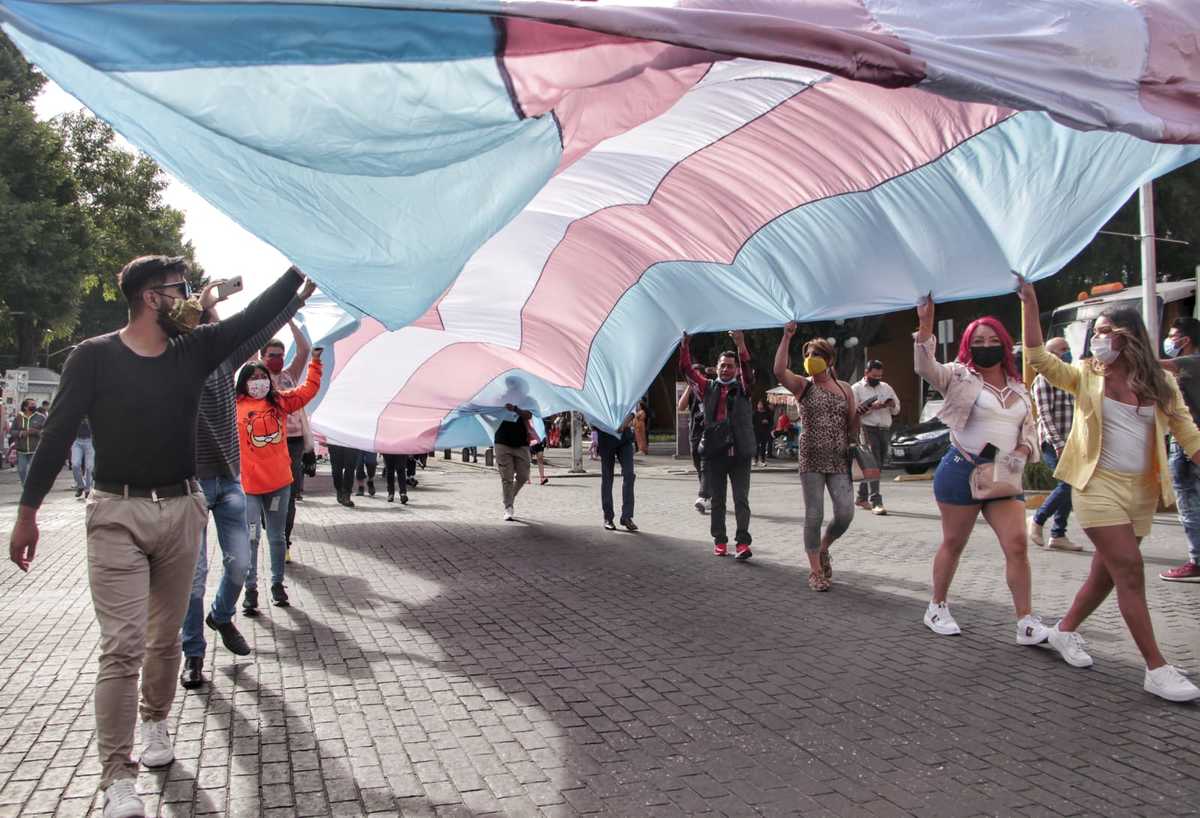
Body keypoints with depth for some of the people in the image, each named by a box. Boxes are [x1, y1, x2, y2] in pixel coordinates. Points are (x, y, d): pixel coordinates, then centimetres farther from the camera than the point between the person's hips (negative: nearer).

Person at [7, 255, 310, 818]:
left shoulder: (194, 350, 5)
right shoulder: (93, 356, -5)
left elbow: (257, 314, 3)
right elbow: (57, 435, -3)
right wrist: (27, 511, -3)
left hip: (181, 511, 4)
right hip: (117, 514, -4)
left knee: (165, 638, 14)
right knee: (123, 647, -7)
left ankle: (155, 722, 37)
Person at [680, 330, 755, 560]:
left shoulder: (742, 387, 7)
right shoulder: (709, 387, 11)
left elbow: (748, 369, -12)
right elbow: (687, 369, 2)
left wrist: (741, 344, -28)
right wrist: (684, 343, -12)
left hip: (740, 452, -2)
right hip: (714, 451, 2)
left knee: (741, 499, -5)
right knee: (717, 500, 9)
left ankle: (743, 542, -7)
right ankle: (720, 541, 17)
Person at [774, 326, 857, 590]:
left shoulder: (844, 388, 10)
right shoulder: (803, 386, 3)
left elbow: (852, 425, 14)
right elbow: (779, 371, -17)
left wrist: (859, 414, -8)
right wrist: (786, 337, -19)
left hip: (839, 461, 2)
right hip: (811, 460, -2)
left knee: (845, 513, -6)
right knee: (814, 516, -2)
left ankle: (823, 548, 24)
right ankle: (815, 571, 10)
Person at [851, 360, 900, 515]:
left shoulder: (886, 387, 18)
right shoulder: (856, 389, 2)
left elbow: (897, 410, 20)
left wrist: (892, 404, -2)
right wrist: (872, 407, -19)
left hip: (885, 431, 6)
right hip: (868, 430, -6)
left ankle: (862, 498, 24)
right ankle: (876, 503, -19)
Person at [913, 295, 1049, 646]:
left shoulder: (1019, 389, 14)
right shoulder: (960, 377, -1)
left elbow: (1030, 430, 18)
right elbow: (926, 367, -20)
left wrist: (1022, 452, -5)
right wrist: (925, 323, -32)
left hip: (1004, 476, 4)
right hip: (962, 470, -4)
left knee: (1017, 544, -5)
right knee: (953, 543, 6)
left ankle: (1026, 622, 1)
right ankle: (937, 608, 23)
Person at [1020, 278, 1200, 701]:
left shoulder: (1160, 382, 6)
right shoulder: (1085, 375, 1)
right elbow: (1038, 357, -10)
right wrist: (1030, 305, -15)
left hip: (1142, 490, 4)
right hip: (1099, 486, -4)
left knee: (1107, 571, 13)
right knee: (1130, 571, -8)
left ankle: (1065, 631, 32)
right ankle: (1156, 668, -3)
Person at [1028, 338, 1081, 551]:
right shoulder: (1044, 379, -8)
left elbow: (1076, 413, 21)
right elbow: (1044, 414, -15)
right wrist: (1058, 443, -21)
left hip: (1067, 442, 8)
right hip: (1052, 441, -8)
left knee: (1068, 486, 6)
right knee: (1069, 483, -15)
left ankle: (1058, 535, 13)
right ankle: (1037, 520, 2)